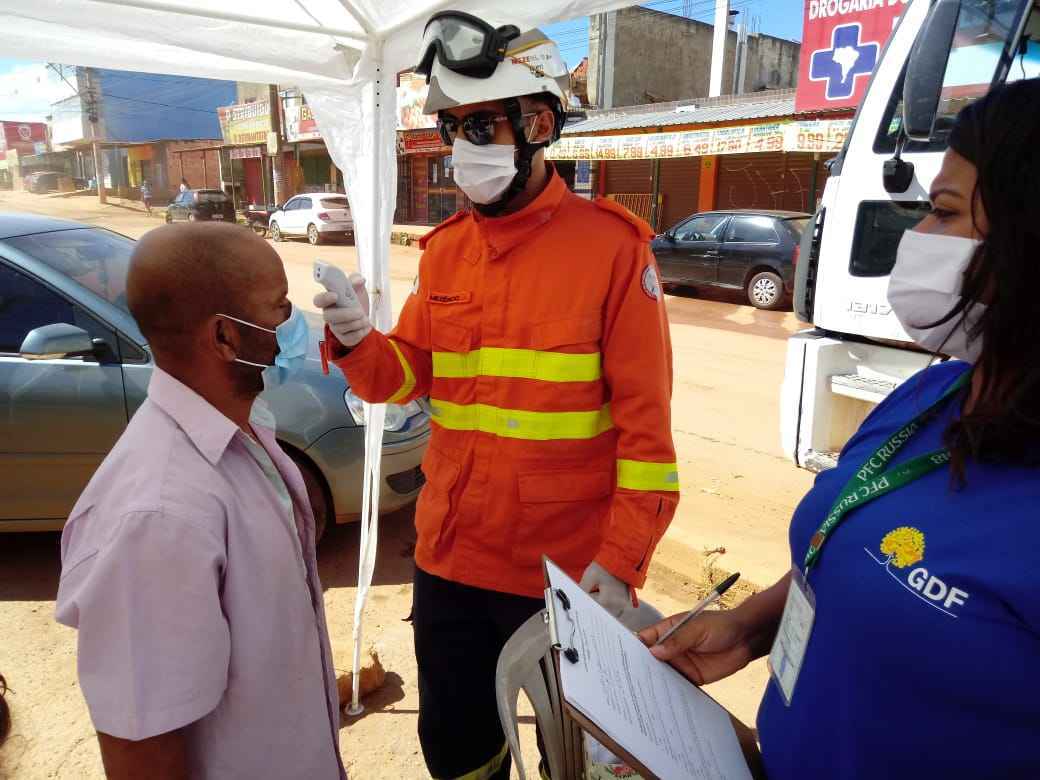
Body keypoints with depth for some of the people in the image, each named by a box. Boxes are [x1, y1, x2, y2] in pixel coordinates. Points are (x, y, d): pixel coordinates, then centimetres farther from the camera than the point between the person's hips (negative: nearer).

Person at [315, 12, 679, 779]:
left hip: (566, 568, -4)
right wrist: (357, 344, -16)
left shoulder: (611, 243, -12)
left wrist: (622, 557, -15)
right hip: (448, 555, 5)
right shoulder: (444, 248, 4)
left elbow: (645, 416, -13)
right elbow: (408, 377, 5)